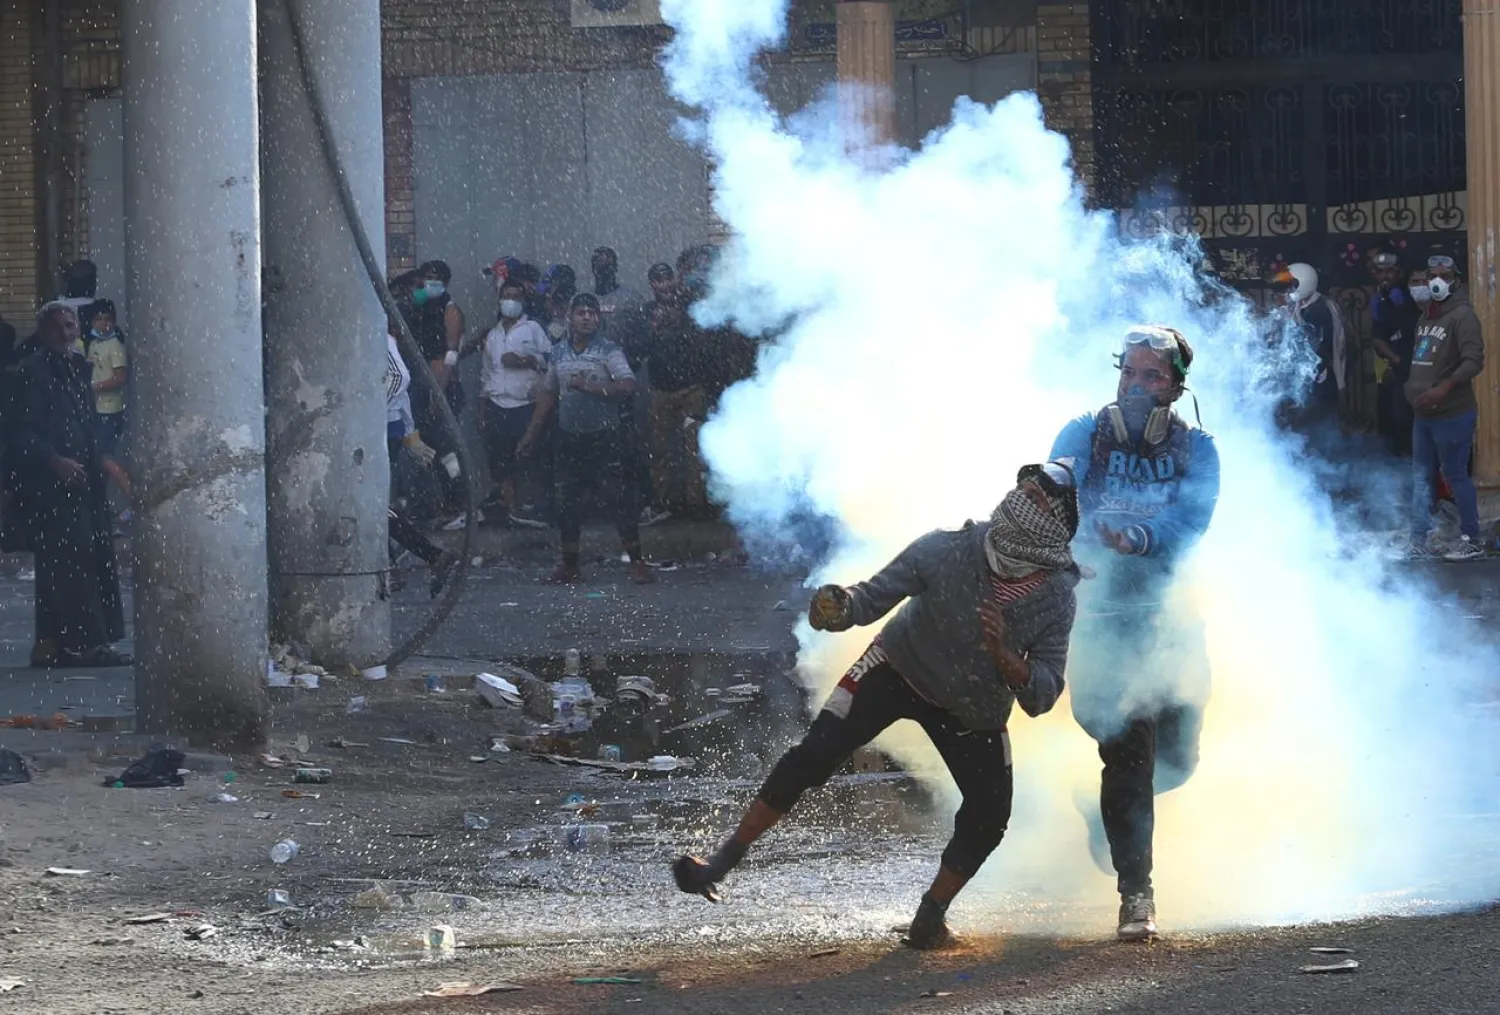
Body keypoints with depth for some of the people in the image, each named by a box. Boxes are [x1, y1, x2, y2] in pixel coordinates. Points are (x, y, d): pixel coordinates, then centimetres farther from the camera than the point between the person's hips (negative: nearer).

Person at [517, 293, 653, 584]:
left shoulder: (608, 351, -5)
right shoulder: (559, 352, 10)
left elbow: (628, 385, -17)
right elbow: (548, 394, 18)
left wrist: (592, 388, -26)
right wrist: (531, 434, 18)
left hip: (602, 437, -5)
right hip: (569, 437, 5)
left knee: (618, 495, -8)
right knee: (567, 500, 6)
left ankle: (637, 562, -4)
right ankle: (569, 565, 16)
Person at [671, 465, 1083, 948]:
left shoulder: (1057, 597, -21)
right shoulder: (949, 550, -27)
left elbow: (1041, 698, -19)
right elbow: (874, 596, -19)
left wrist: (1004, 657, -38)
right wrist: (837, 607, -42)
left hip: (973, 708, 2)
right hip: (899, 668, -2)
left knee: (988, 817, -8)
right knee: (816, 753, -15)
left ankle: (930, 918, 14)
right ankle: (722, 862, -9)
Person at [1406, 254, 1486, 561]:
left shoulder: (1462, 316, -12)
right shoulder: (1425, 318, 16)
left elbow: (1474, 360, -22)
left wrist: (1444, 388, -30)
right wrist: (1413, 389, 16)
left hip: (1452, 414, -9)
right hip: (1423, 414, 9)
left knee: (1456, 476, -4)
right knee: (1420, 476, 11)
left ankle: (1471, 541, 4)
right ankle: (1418, 541, 16)